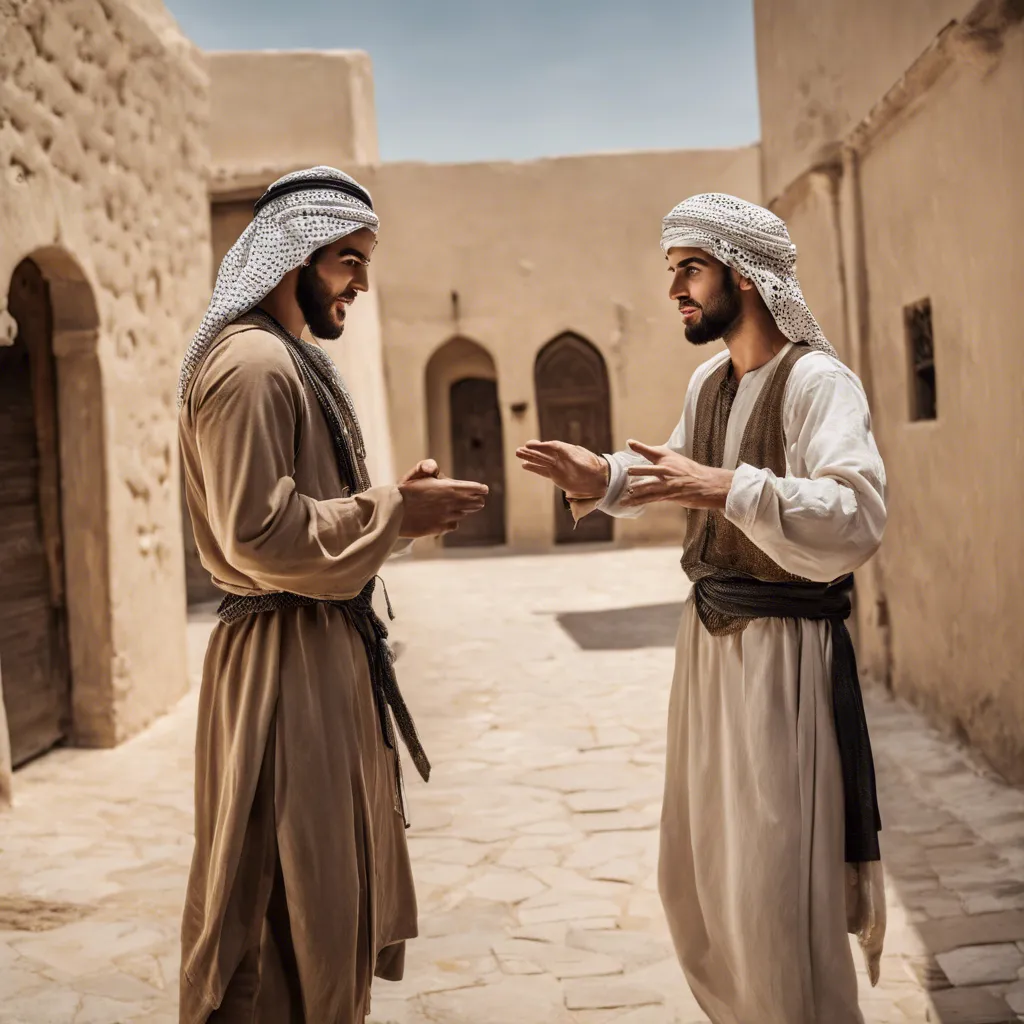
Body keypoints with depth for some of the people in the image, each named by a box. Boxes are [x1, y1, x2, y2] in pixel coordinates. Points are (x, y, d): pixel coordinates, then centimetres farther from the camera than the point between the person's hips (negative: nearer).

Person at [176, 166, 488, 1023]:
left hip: (326, 647, 11)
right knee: (288, 898, -1)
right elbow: (258, 536, -23)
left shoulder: (290, 360, 17)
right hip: (285, 661, -11)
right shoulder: (252, 361, -16)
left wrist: (399, 508, 4)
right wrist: (395, 514, -16)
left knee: (331, 885, 19)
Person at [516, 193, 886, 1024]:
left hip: (784, 648, -8)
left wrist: (728, 487, -37)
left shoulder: (817, 380, -16)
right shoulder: (709, 381, 10)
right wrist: (605, 480, 4)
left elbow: (858, 519, -28)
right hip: (709, 637, 9)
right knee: (698, 877, 18)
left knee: (776, 894, -3)